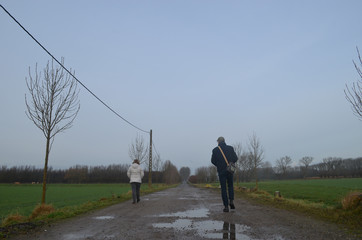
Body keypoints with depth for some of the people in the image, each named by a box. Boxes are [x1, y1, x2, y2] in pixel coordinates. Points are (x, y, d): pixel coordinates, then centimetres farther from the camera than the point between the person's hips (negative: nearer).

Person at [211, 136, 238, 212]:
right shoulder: (230, 148, 1)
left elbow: (213, 161, -2)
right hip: (230, 170, 2)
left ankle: (226, 206, 3)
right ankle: (231, 201, 3)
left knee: (223, 188, 6)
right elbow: (235, 158, 1)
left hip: (221, 171, -1)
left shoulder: (215, 150, -3)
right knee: (230, 186, 19)